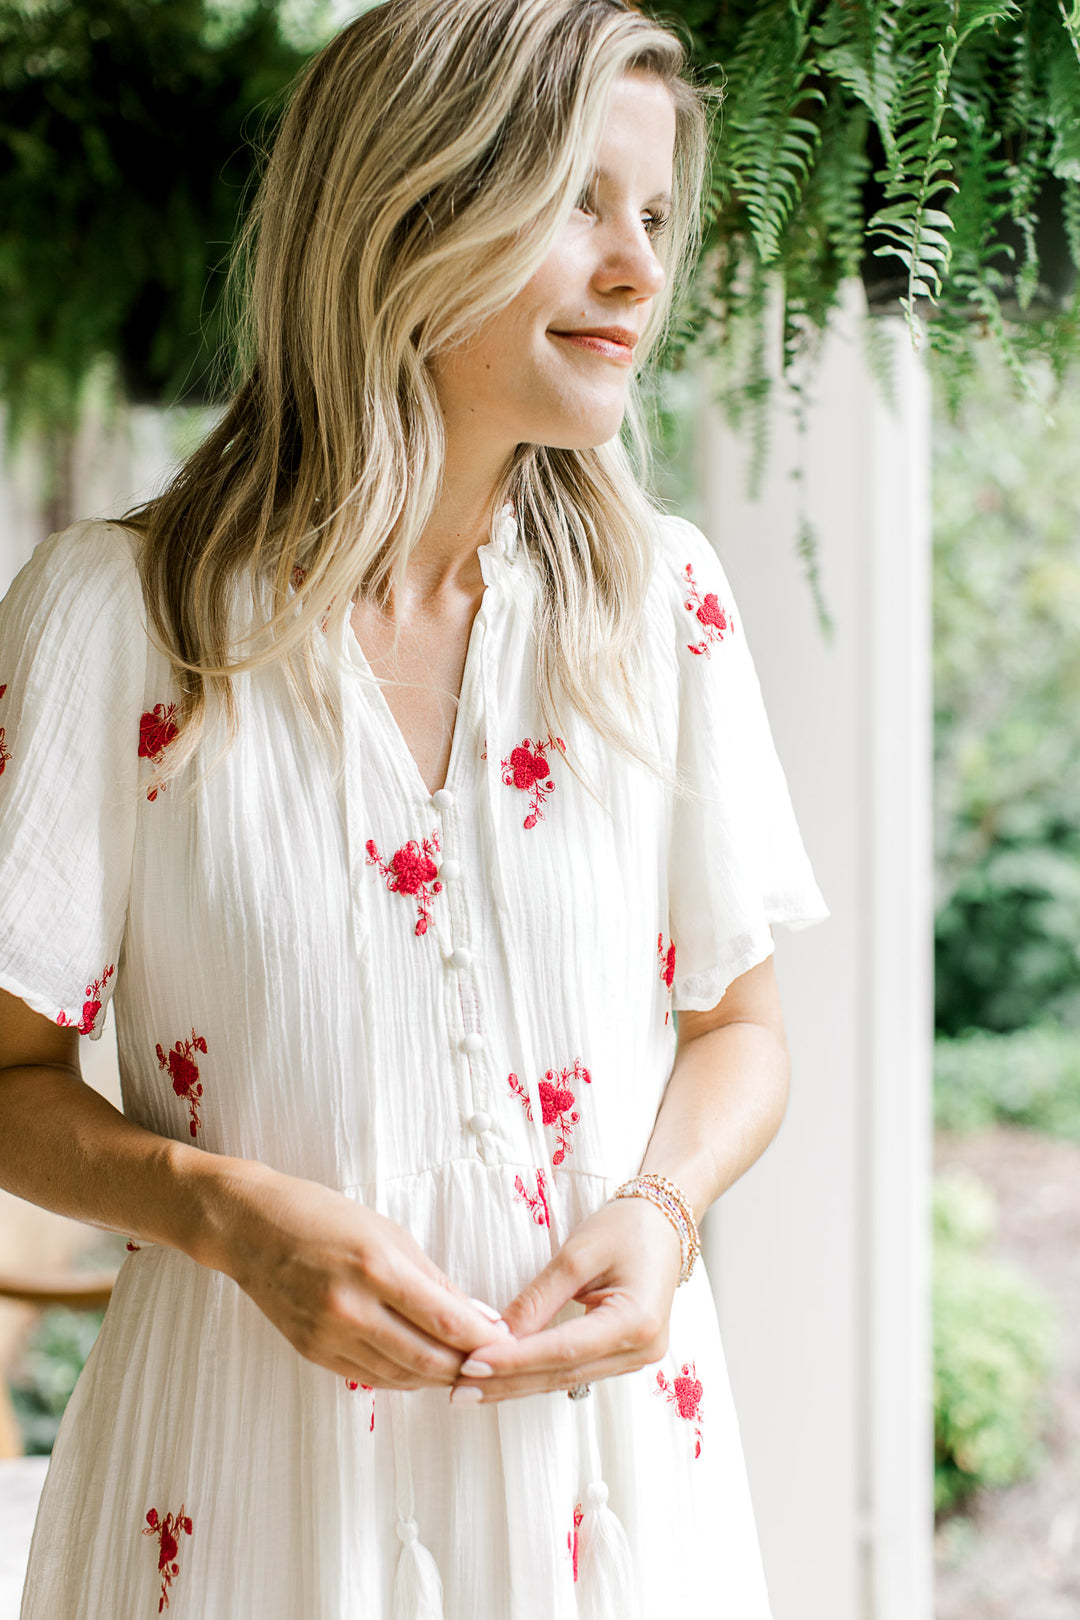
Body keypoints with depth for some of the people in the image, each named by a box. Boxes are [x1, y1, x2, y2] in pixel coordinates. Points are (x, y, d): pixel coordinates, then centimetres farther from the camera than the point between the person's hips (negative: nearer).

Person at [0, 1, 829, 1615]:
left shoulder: (664, 603, -2)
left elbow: (738, 1021, 8)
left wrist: (663, 1209, -11)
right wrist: (233, 1213, -19)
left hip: (605, 1438, 3)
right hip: (255, 1468, -2)